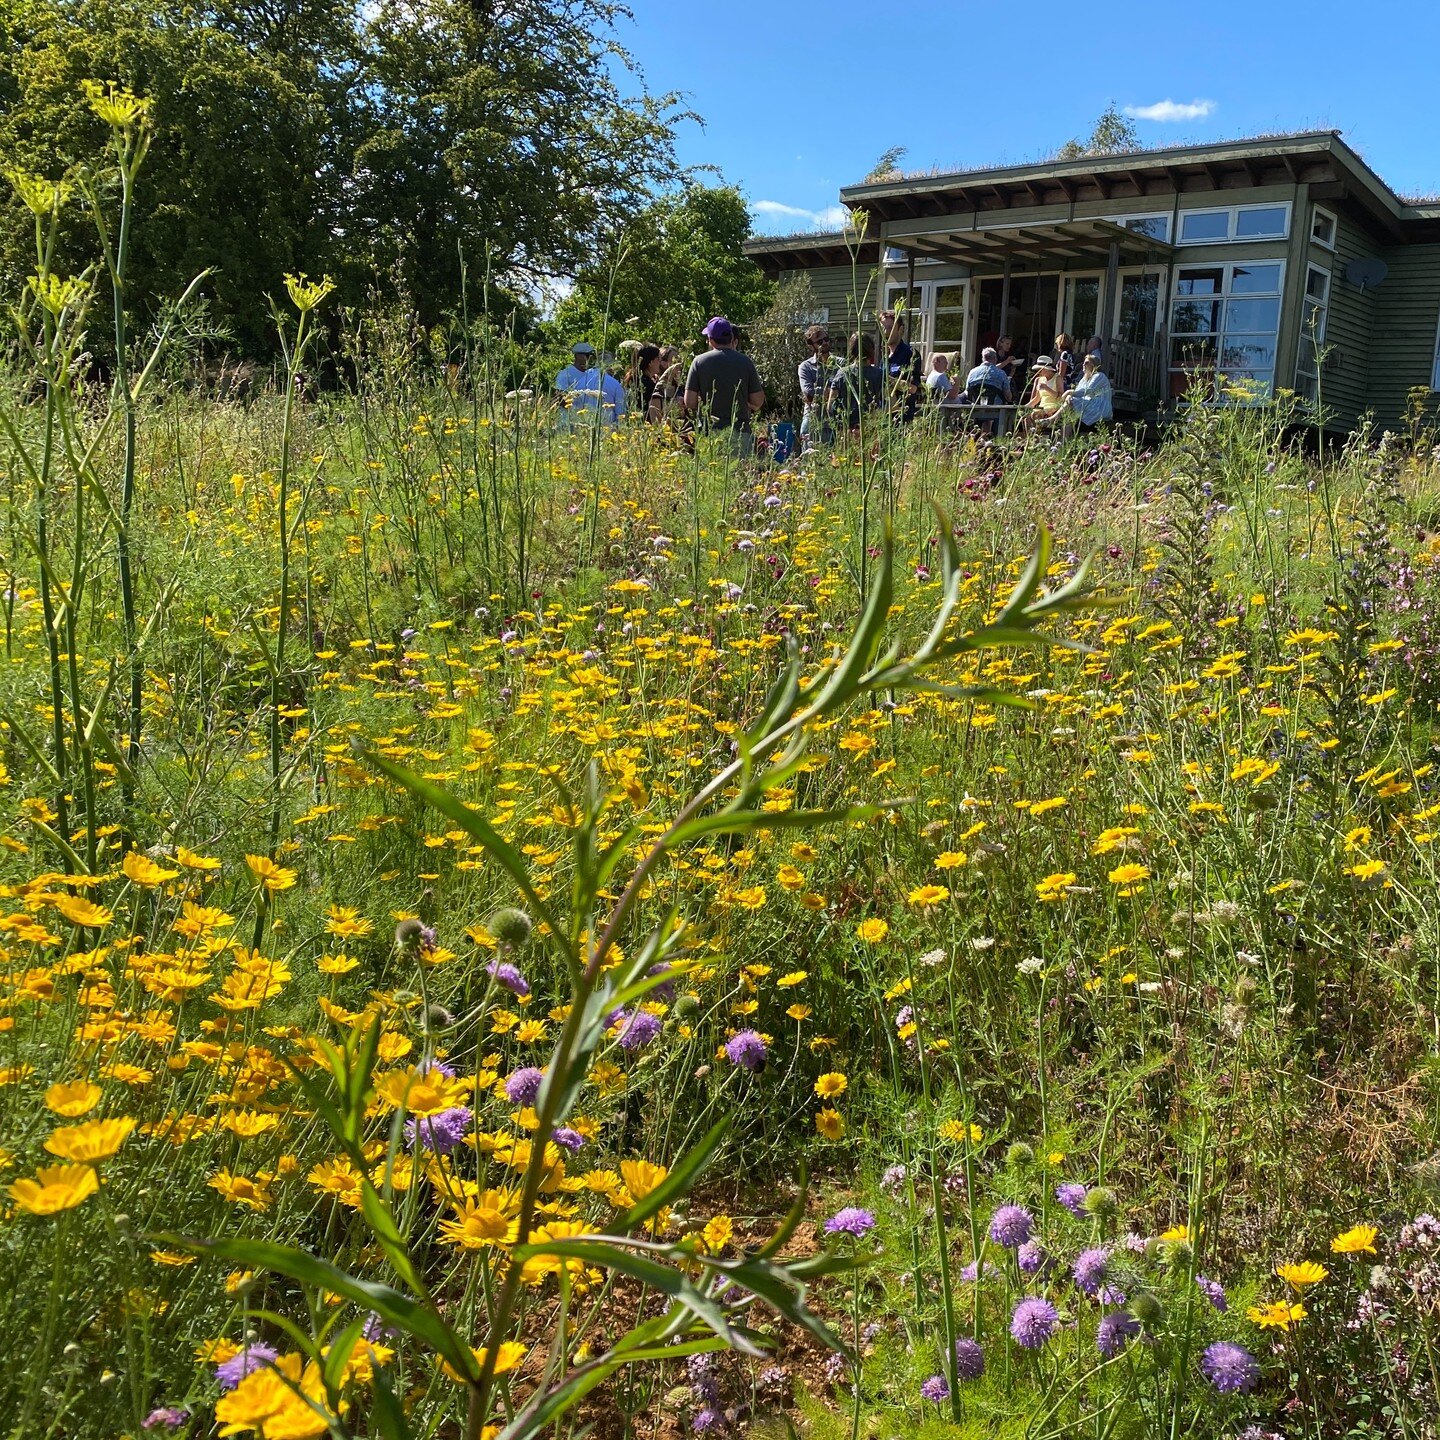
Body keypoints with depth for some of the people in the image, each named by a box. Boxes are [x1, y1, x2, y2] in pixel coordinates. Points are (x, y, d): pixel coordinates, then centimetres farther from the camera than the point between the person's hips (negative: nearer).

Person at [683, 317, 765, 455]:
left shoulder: (699, 361, -1)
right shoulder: (745, 361, 1)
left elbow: (689, 402, -3)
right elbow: (758, 400, 1)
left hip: (709, 432, 0)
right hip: (740, 432, 0)